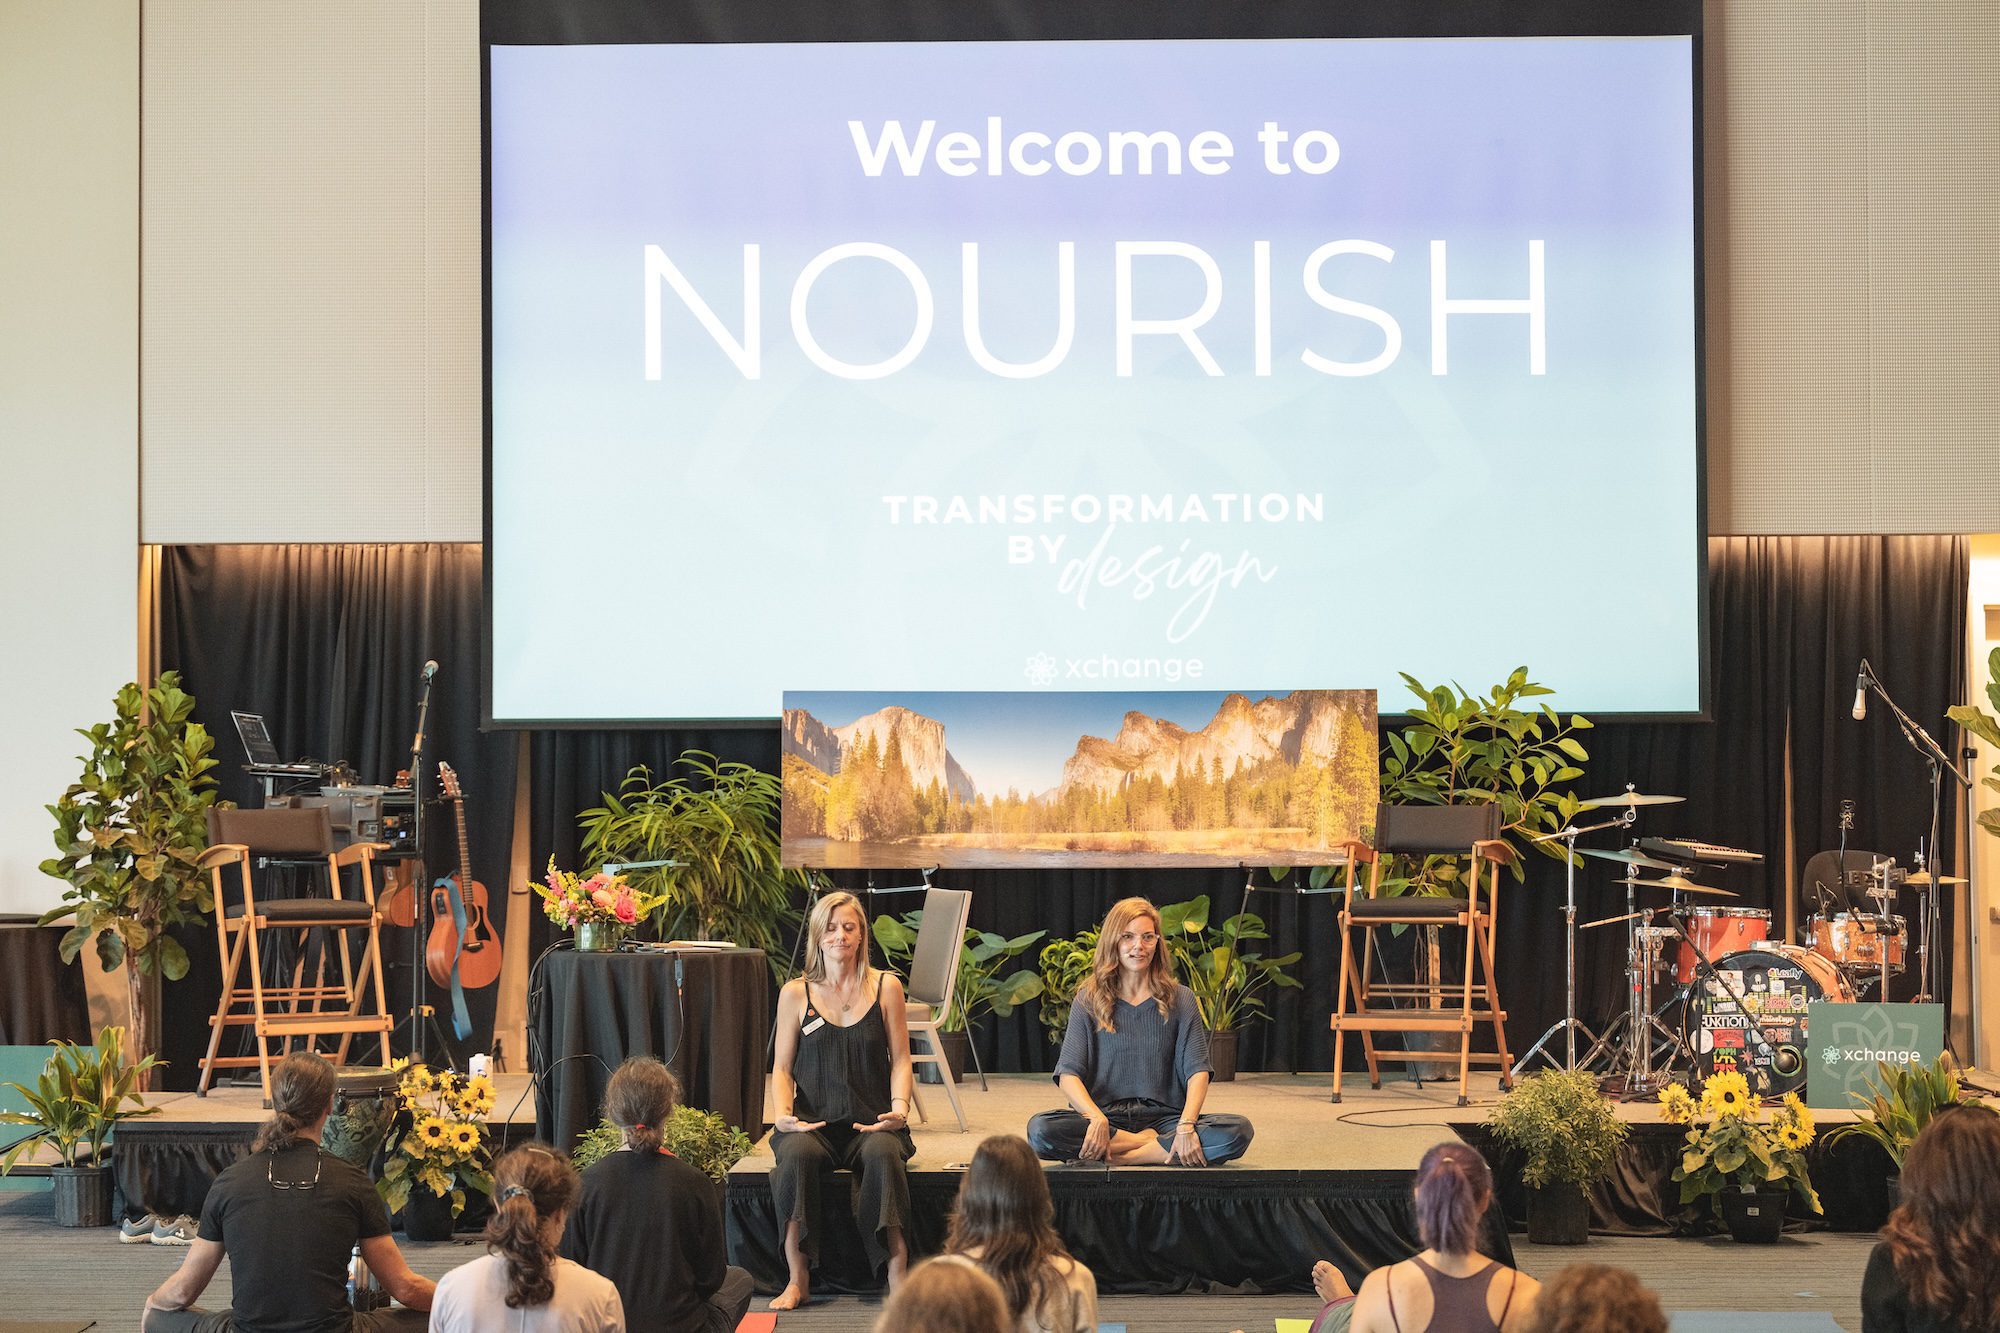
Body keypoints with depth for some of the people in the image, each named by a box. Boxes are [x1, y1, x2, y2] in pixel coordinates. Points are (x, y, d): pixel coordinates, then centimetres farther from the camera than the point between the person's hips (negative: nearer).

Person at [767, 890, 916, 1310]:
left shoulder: (886, 988, 8)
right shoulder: (795, 994, 8)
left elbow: (900, 1059, 8)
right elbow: (782, 1067, 9)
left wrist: (899, 1106, -11)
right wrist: (783, 1113, -10)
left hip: (871, 1121, 0)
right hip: (813, 1121, 0)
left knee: (882, 1153, -36)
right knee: (795, 1153, -35)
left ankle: (897, 1278, -34)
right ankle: (797, 1278, -25)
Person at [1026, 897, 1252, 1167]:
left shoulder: (1179, 1000, 8)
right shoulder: (1089, 1000, 6)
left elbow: (1198, 1070, -2)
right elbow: (1069, 1075, -3)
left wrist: (1186, 1125, -21)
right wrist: (1097, 1119, -24)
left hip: (1163, 1115, 1)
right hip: (1108, 1114, -1)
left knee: (1238, 1132, -28)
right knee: (1041, 1130, -32)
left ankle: (1120, 1157, -22)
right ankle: (1152, 1143, -18)